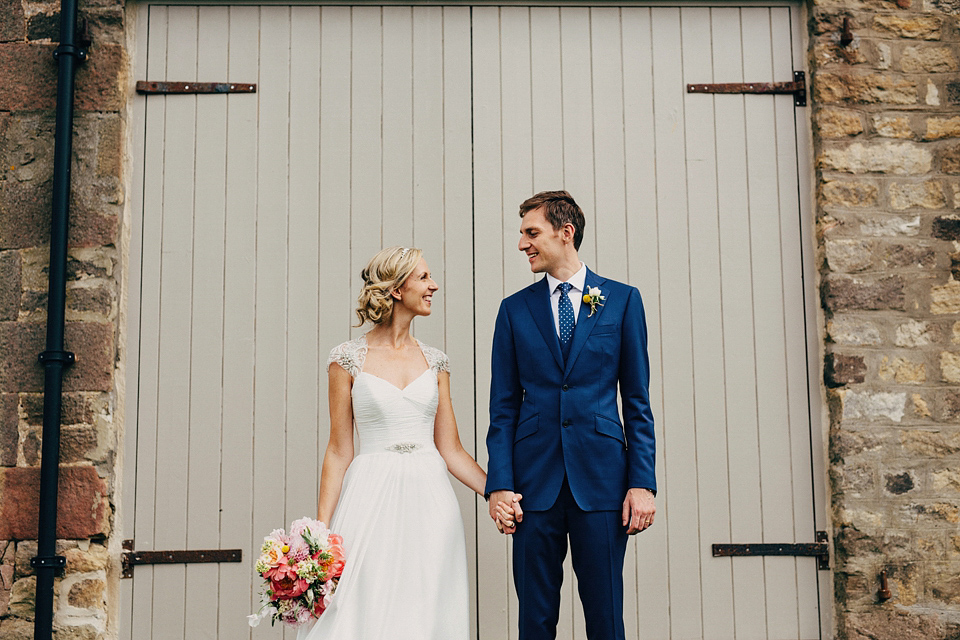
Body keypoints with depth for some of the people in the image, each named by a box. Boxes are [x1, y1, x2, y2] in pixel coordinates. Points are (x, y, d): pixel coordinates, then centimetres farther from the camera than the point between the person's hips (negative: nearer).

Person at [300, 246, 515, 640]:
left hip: (429, 501, 3)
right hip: (372, 502, -3)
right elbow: (339, 451, 0)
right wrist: (320, 529, -5)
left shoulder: (435, 362, 9)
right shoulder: (348, 359, -1)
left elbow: (450, 449, 10)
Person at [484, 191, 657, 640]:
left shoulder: (622, 300, 6)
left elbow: (637, 400, 4)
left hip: (601, 475, -1)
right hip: (535, 478, 1)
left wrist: (643, 482, -4)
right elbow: (504, 407, 7)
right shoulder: (515, 309, 9)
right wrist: (500, 484, -3)